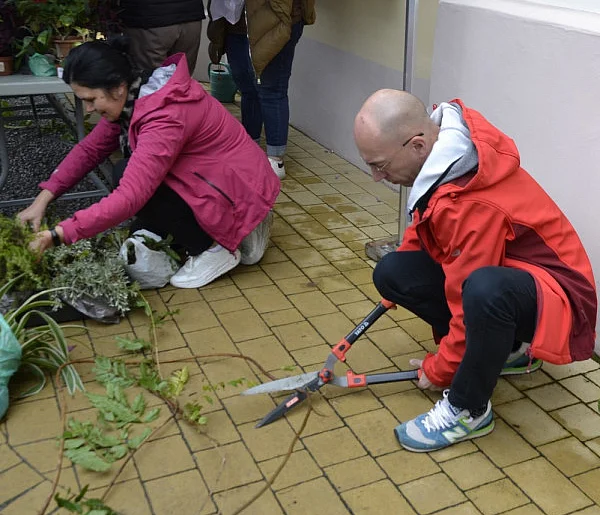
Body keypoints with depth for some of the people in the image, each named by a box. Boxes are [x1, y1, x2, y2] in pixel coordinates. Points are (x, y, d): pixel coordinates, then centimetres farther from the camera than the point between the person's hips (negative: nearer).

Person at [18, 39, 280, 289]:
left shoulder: (166, 116, -29)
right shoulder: (133, 96, -1)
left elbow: (129, 198, -35)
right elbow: (90, 149, 4)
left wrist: (57, 235, -32)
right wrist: (43, 198, -4)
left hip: (239, 193, -9)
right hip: (211, 177, 9)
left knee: (132, 177, -18)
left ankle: (216, 248, -6)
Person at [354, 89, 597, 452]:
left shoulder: (476, 206, -34)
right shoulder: (440, 139, -9)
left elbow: (468, 306, -25)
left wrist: (438, 370, -9)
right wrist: (403, 271, 11)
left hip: (554, 296, -9)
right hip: (506, 269, 9)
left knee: (485, 289, -42)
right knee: (391, 272, -2)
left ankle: (469, 410, -15)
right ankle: (502, 346, 10)